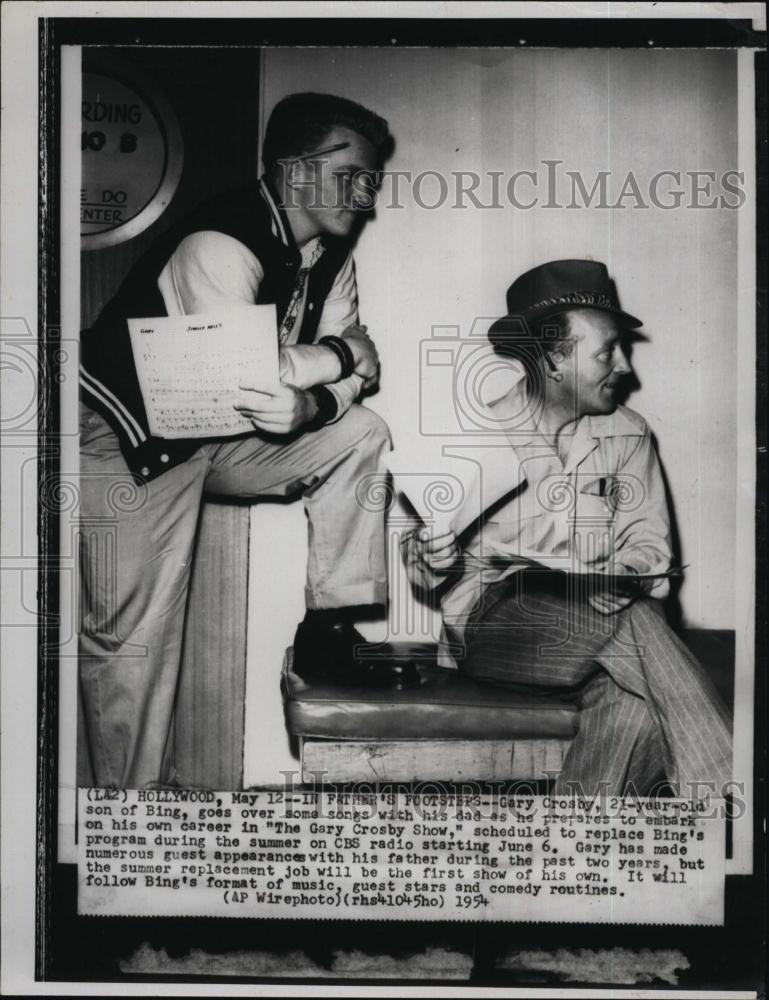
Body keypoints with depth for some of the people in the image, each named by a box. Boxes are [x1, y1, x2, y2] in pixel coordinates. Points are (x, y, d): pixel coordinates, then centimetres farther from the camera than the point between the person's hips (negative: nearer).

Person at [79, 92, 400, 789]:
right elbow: (244, 377, -34)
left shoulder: (330, 254, 0)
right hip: (131, 441, -7)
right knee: (133, 634, -5)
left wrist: (309, 406, -28)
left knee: (359, 435, -7)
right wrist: (340, 351, -17)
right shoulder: (219, 246, -25)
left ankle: (328, 631, -1)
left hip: (220, 434, 7)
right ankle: (133, 797, 13)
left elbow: (361, 369, -5)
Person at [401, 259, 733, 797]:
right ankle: (719, 784, -23)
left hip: (607, 613, 3)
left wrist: (631, 573, -17)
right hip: (496, 626, -3)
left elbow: (647, 539, 7)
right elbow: (422, 565, 5)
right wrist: (433, 559, -19)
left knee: (633, 706, -32)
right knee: (637, 627, -31)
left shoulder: (628, 434, 12)